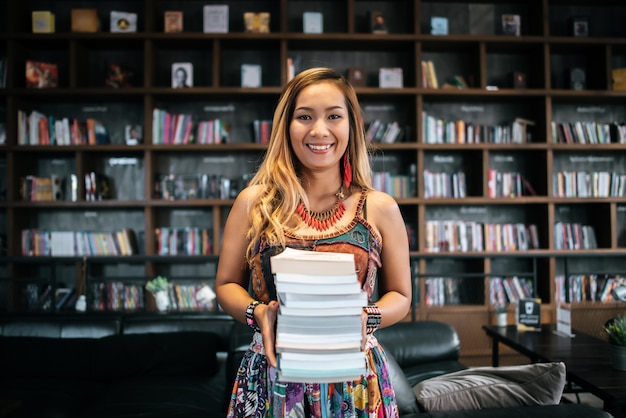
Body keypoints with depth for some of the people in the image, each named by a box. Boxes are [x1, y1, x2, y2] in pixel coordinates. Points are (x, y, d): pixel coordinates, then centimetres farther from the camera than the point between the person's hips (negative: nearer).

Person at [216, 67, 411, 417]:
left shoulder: (380, 209, -2)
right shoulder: (254, 203, -2)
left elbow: (400, 295, 7)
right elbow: (227, 284, 7)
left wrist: (368, 319, -13)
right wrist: (257, 313, -13)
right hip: (271, 376, 0)